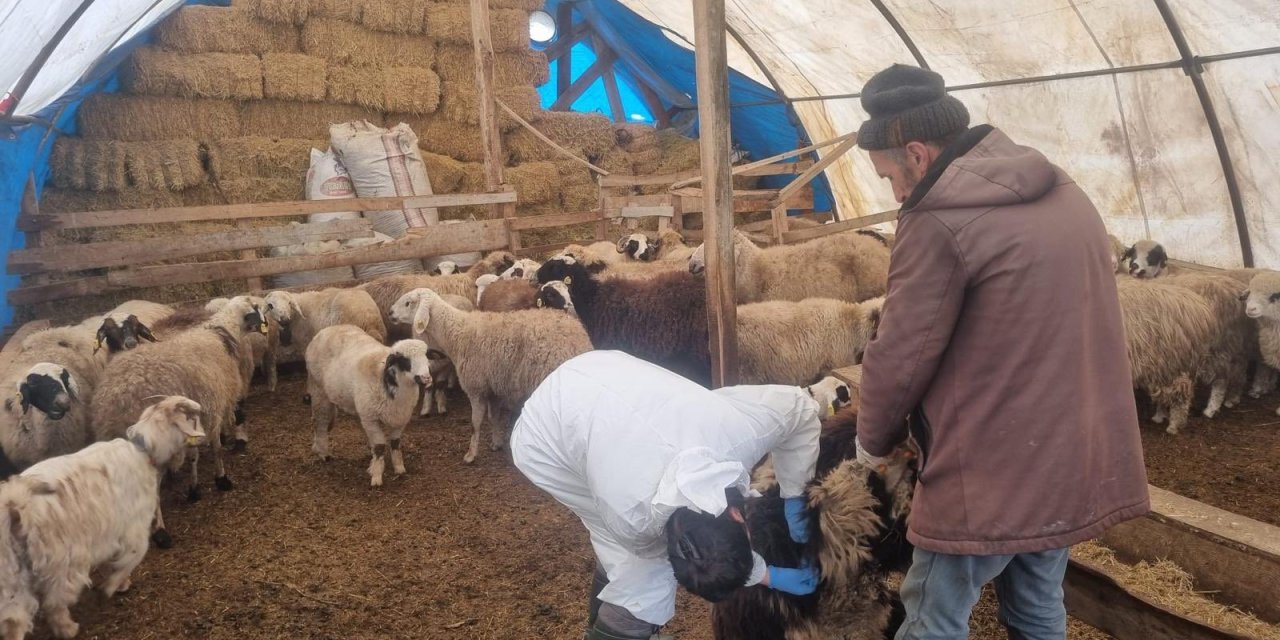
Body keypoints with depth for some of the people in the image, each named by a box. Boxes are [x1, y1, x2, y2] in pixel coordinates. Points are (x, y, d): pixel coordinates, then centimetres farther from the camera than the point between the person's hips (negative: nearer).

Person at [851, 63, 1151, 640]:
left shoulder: (939, 221, -18)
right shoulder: (1064, 193, 9)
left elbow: (901, 355, -15)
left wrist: (873, 440, 4)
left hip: (992, 471, -8)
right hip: (1079, 457, 8)